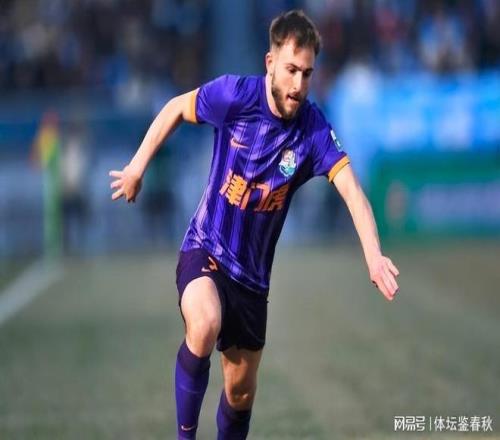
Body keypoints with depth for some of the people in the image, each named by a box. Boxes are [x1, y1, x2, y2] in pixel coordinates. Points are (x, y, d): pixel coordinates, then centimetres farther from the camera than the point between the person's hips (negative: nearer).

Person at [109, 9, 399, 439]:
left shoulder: (314, 129, -16)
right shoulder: (235, 95, -17)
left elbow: (351, 189, -29)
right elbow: (175, 109, 1)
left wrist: (374, 254, -44)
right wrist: (137, 168, 4)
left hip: (252, 272, 3)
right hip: (205, 249, -3)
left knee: (242, 388, 12)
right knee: (206, 326, -33)